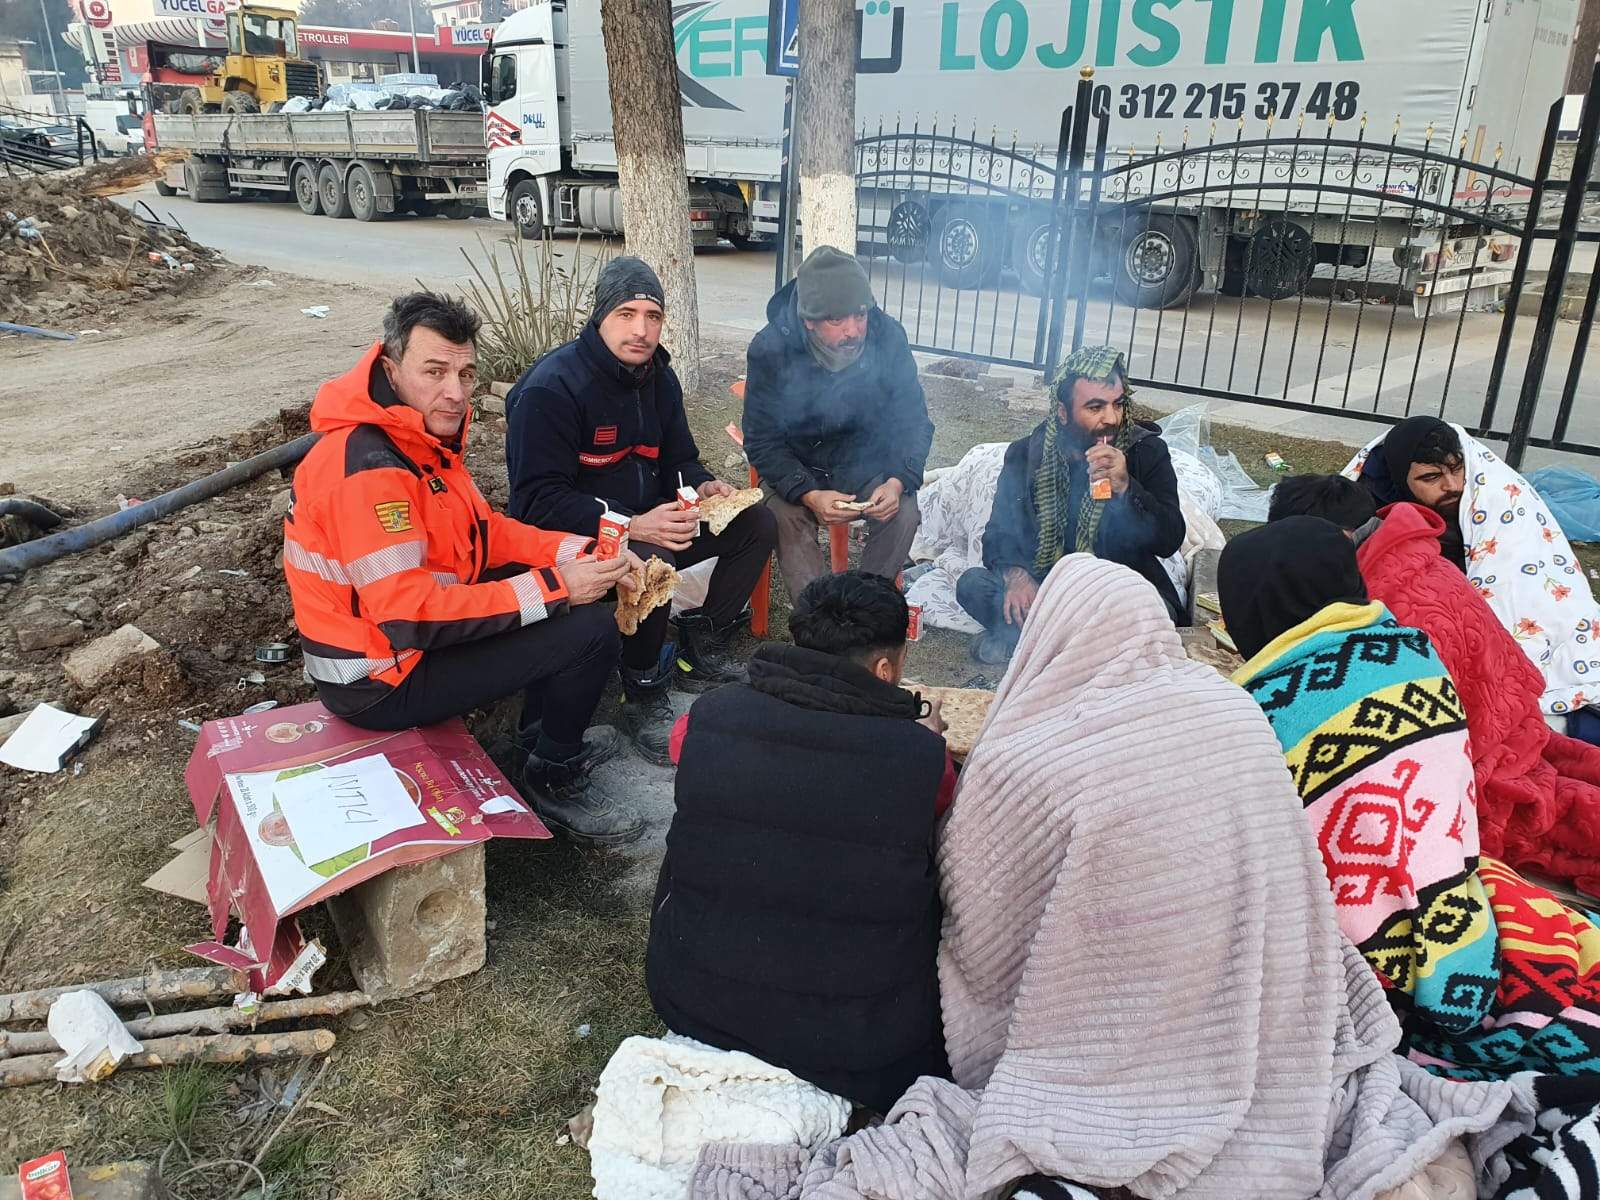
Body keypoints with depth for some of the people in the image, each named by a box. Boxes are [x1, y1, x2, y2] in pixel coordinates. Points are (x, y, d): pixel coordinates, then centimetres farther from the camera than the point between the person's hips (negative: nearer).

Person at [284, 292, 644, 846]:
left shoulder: (422, 433, 3)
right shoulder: (368, 467, -28)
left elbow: (483, 531, 6)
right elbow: (408, 616, -32)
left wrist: (577, 555, -9)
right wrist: (553, 588, -29)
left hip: (399, 622, 10)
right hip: (379, 677, -10)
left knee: (563, 570, 16)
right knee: (590, 631, -16)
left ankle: (545, 732, 26)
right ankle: (557, 780, 8)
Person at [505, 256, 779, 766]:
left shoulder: (658, 378, 5)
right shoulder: (550, 388, -20)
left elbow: (679, 459, 15)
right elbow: (540, 501, -25)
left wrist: (703, 486, -10)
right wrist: (631, 527, -36)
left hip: (645, 522, 8)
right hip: (572, 536, -8)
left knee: (758, 523, -1)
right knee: (651, 559, -38)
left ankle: (701, 652, 9)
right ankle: (644, 699, -16)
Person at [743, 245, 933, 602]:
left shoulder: (888, 336, -17)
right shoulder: (770, 349, -21)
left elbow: (913, 422, -8)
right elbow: (762, 442, -17)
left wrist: (898, 482, -27)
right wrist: (809, 495, -34)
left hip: (865, 464, 2)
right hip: (796, 468, -1)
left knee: (903, 513, -24)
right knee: (787, 517, -30)